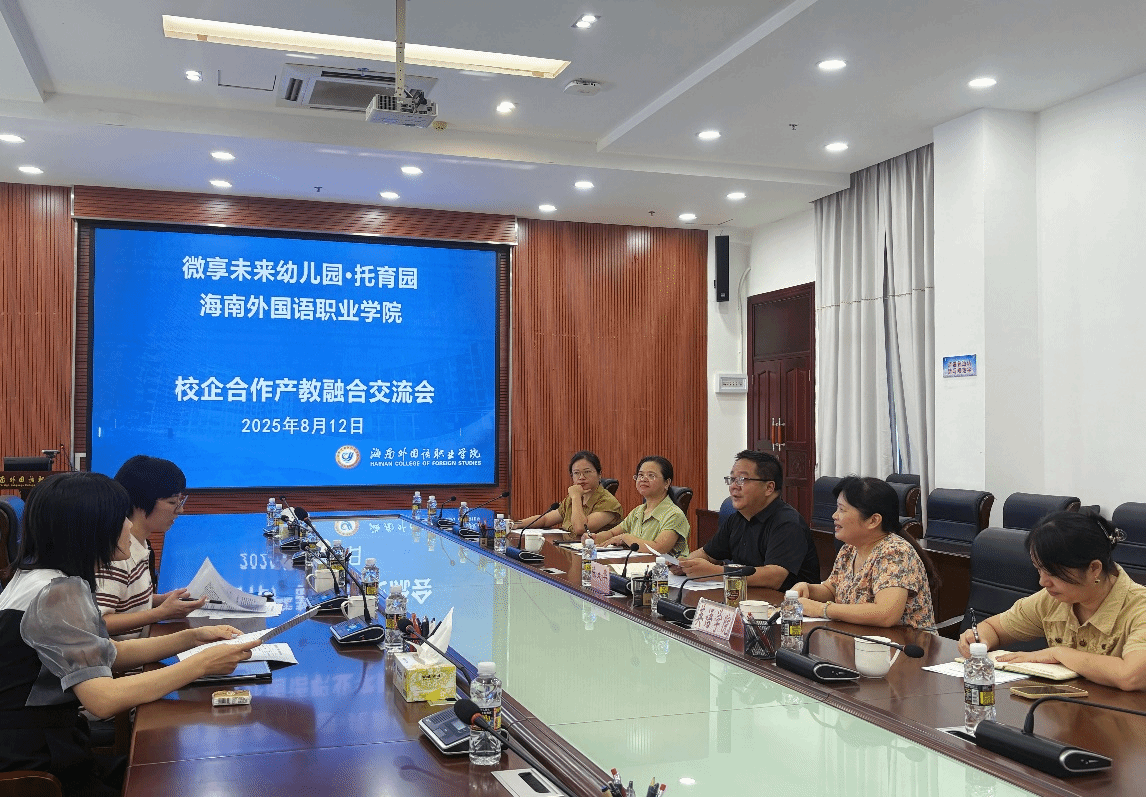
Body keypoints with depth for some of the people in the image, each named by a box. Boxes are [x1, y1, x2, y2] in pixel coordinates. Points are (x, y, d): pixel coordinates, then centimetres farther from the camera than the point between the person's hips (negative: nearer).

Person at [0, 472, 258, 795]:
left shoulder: (39, 575, 7)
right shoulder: (58, 594, -23)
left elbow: (107, 654, 12)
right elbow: (104, 699, -30)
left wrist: (191, 637, 2)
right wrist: (202, 663, -24)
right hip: (36, 770, -9)